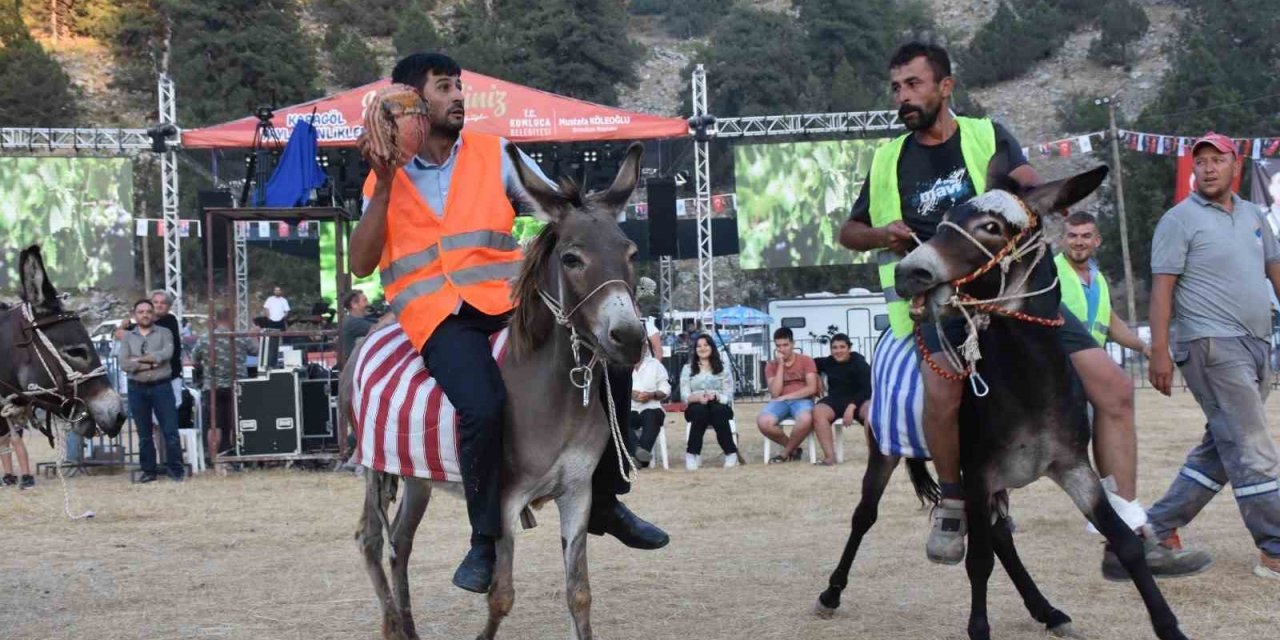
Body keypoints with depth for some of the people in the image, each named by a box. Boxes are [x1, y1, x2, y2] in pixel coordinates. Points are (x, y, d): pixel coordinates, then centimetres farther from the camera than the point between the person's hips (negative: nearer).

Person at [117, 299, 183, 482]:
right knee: (144, 434, 7)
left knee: (170, 431, -4)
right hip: (137, 388, 2)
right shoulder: (128, 337, 9)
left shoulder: (164, 333, 6)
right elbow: (124, 364, -4)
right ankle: (148, 471, 13)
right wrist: (151, 363, -12)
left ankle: (176, 470, 2)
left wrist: (139, 359, -11)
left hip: (161, 386, -2)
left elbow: (166, 353, -13)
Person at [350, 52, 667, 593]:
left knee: (609, 359, -16)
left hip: (508, 299, 3)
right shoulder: (384, 179, 12)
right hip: (440, 317, -3)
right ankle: (485, 540, -11)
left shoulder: (495, 154, 13)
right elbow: (361, 264, 2)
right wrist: (385, 184, -5)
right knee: (484, 408, -32)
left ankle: (604, 503, 4)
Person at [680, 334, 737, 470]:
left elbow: (728, 396, 2)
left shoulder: (723, 369, 11)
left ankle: (731, 453, -27)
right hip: (696, 407, 0)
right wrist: (697, 397, -22)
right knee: (700, 410, -36)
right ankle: (692, 454, -30)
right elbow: (685, 395, 0)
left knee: (718, 411, -36)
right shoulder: (687, 368, 11)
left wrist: (715, 396, -20)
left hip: (719, 407, 0)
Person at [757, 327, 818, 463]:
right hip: (780, 402, 2)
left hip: (802, 400, -2)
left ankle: (785, 453, -13)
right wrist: (780, 365, -7)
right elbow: (775, 393, -5)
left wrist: (786, 396, -11)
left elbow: (811, 389, -6)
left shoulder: (806, 360, 4)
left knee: (806, 420, -41)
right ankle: (794, 448, -7)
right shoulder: (771, 365, 9)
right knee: (763, 422, -33)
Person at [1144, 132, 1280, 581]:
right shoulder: (1180, 220, -4)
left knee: (1221, 449, 12)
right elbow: (1162, 288, -8)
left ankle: (1161, 526, 22)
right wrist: (1160, 351, -16)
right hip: (1211, 345, -8)